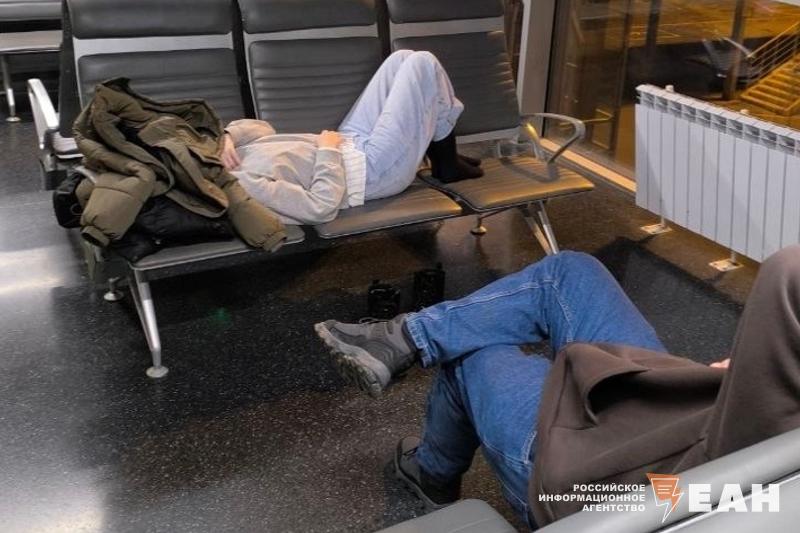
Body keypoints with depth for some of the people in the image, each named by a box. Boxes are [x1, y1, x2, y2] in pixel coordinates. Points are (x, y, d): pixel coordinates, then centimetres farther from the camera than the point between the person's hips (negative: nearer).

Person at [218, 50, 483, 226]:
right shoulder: (247, 186, -32)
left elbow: (259, 128, 8)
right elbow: (322, 205, -32)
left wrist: (226, 137, -12)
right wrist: (328, 150, -22)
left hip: (349, 144, 9)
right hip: (371, 171, -9)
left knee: (403, 59, 13)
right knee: (423, 64, -4)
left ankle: (444, 157, 24)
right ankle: (448, 164, 14)